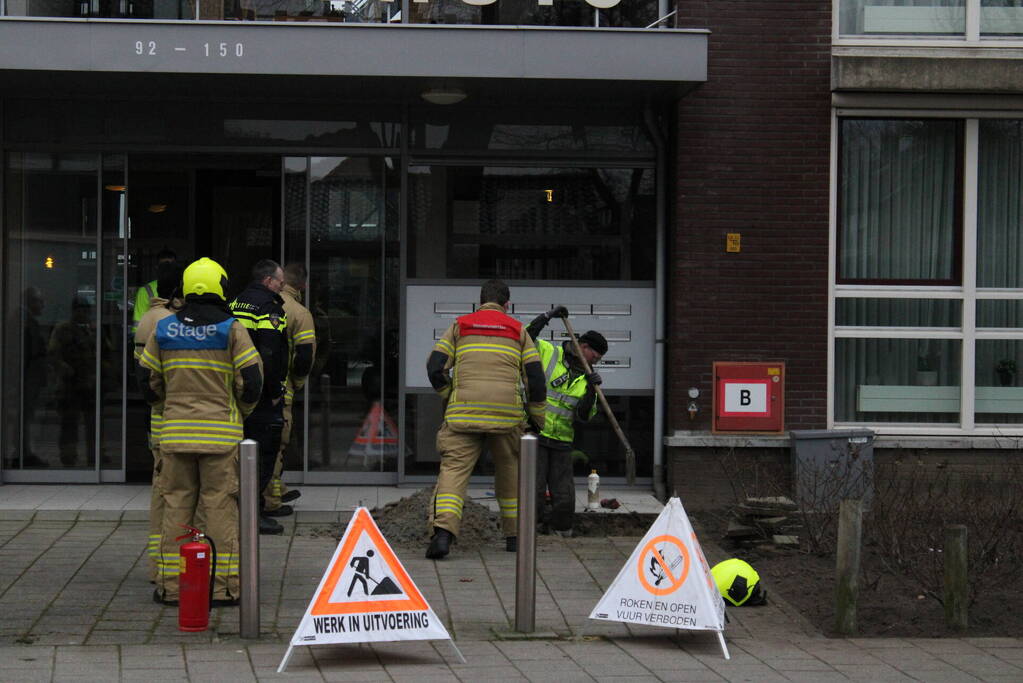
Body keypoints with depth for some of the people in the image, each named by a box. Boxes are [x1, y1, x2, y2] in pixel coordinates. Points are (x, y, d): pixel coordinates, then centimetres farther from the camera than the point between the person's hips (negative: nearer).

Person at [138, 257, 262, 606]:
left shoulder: (163, 329, 5)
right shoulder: (231, 329, -5)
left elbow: (147, 379, 11)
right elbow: (251, 380, -7)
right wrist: (242, 410, 12)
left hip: (175, 432, 3)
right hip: (221, 432, -3)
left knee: (176, 506, 8)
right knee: (221, 508, 1)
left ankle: (171, 585, 9)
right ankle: (223, 587, 1)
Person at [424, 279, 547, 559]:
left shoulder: (459, 326, 14)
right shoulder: (517, 330, 14)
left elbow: (434, 367, 4)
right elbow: (535, 376, 7)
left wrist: (449, 397, 20)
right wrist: (538, 418, 17)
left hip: (463, 413, -1)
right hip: (507, 414, 1)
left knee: (453, 468, -6)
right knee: (509, 470, 19)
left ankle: (443, 531, -27)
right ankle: (514, 535, 25)